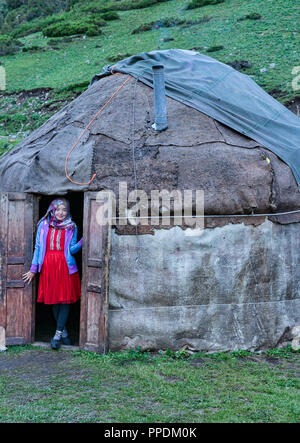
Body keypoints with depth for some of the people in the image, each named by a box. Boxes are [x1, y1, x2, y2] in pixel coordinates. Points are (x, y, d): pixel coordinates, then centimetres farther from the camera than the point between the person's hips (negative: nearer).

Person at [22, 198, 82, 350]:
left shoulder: (71, 227, 5)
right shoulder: (43, 226, 7)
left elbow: (72, 250, -2)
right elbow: (38, 247, 8)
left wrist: (82, 242, -20)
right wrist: (33, 269, 6)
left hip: (66, 266, -1)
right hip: (48, 266, 1)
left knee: (65, 299, -5)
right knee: (53, 300, 5)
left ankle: (58, 334, -1)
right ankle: (64, 331, 18)